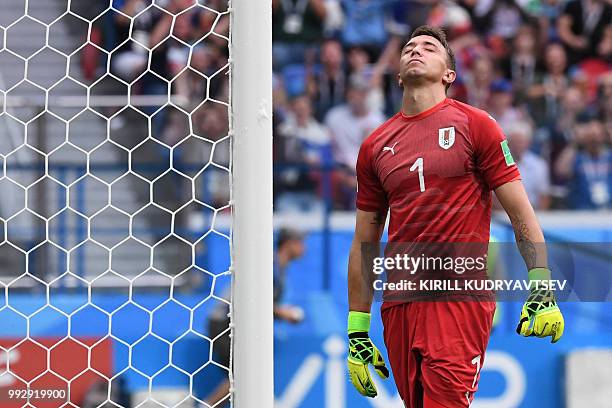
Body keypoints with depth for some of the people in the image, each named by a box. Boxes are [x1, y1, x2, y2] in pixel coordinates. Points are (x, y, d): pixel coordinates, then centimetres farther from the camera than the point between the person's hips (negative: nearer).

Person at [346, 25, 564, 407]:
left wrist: (542, 289, -9)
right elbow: (364, 245, 18)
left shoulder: (474, 125, 3)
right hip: (399, 303, 4)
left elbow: (522, 215, 2)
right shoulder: (374, 146, 14)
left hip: (461, 300, -4)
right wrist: (356, 333, 14)